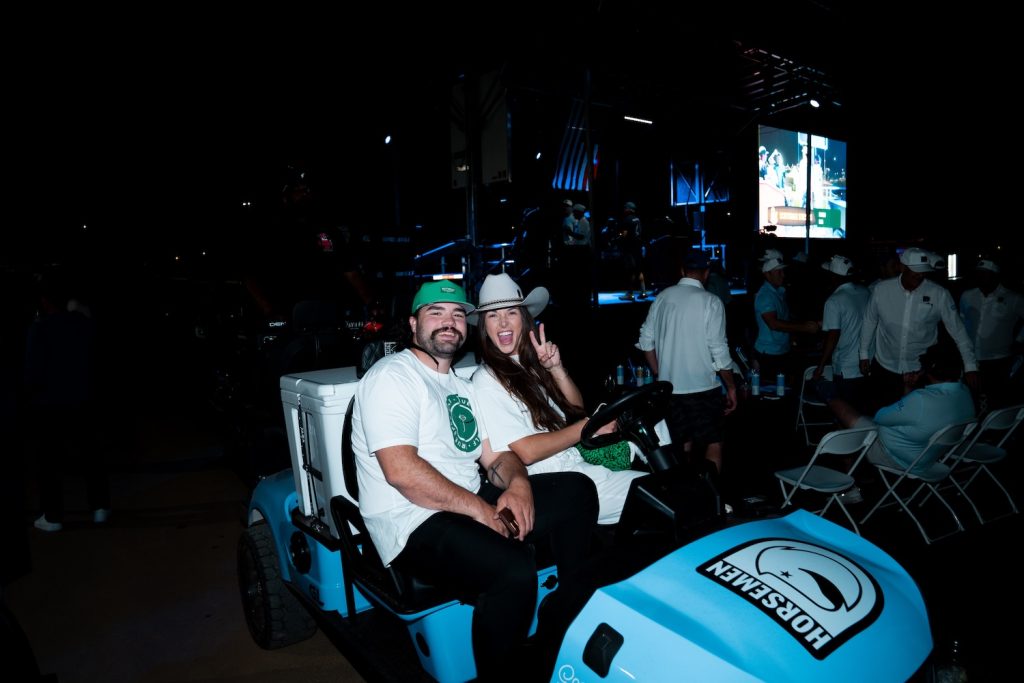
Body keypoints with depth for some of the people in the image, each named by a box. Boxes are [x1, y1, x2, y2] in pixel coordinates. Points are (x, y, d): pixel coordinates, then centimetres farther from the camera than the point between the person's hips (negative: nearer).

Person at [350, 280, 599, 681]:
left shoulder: (462, 386, 20)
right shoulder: (392, 376, -8)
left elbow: (496, 456, 15)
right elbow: (401, 471, -20)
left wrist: (518, 483, -7)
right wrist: (480, 509, -19)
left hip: (472, 505, 9)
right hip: (414, 526, -9)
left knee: (577, 491, -3)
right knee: (514, 569, -33)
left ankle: (560, 633, 6)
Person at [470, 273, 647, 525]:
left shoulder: (530, 364, 11)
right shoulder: (486, 381, -13)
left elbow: (577, 409, 10)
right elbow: (527, 452, -18)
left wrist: (556, 368, -6)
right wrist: (589, 426, -12)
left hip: (580, 461, 7)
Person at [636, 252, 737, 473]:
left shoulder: (663, 297, 2)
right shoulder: (710, 302, -10)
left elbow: (646, 340, 5)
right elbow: (719, 351, -11)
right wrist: (731, 387, 0)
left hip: (670, 387, 5)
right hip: (703, 388, -4)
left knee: (682, 445, 17)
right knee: (713, 445, 10)